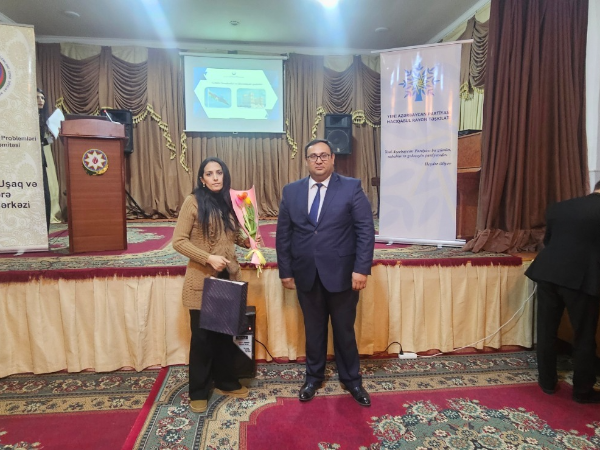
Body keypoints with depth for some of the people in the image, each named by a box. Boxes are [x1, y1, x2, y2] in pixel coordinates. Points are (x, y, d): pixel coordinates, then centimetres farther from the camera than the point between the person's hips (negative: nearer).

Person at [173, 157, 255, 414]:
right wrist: (209, 258, -23)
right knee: (202, 336, 7)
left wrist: (246, 240, -3)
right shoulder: (193, 201, -10)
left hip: (228, 277, 5)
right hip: (202, 280, -5)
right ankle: (198, 392, 26)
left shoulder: (230, 202, 7)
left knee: (226, 333, 18)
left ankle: (225, 382, 37)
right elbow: (179, 241, -14)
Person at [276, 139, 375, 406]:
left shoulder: (351, 188, -4)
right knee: (313, 330, 17)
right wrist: (285, 270, 3)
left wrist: (361, 268, -14)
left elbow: (366, 230, -8)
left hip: (342, 274, -2)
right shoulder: (291, 191, 4)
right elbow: (283, 234, 5)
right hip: (306, 275, 2)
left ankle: (351, 380, 34)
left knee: (344, 330, 13)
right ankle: (313, 377, 37)